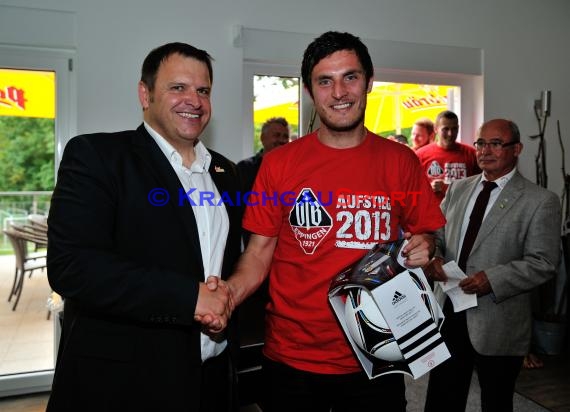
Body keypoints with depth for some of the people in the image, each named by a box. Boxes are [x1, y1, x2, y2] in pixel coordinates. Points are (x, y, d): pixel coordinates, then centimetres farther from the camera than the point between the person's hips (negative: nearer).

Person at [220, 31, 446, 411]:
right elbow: (260, 251, -3)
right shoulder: (278, 164, -5)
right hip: (291, 359, 0)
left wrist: (423, 248, -14)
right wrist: (228, 294, -20)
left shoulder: (402, 162, -2)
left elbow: (424, 234, 8)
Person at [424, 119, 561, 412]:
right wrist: (434, 257, -9)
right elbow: (437, 235, 13)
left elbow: (543, 263, -10)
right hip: (448, 313, 4)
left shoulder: (540, 201, -6)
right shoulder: (457, 188, 9)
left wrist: (493, 279, -22)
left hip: (497, 324, -4)